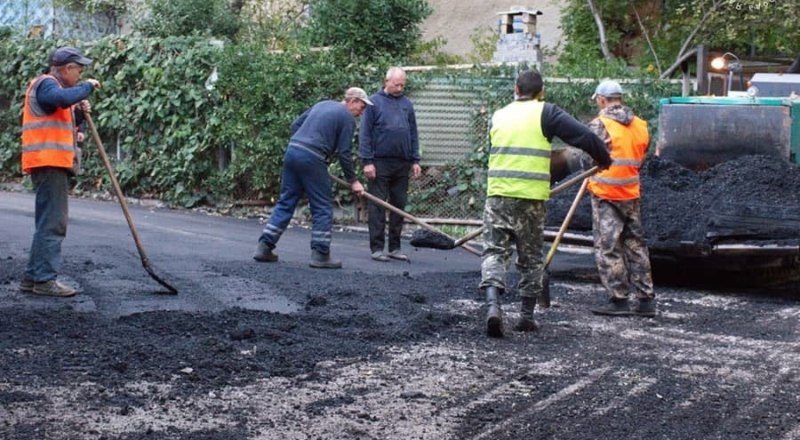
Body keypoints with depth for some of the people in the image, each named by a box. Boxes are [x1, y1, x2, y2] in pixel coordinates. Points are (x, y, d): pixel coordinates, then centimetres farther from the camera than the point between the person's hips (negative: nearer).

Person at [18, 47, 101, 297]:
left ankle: (33, 277, 16)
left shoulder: (50, 85, 25)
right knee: (52, 222, -12)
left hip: (55, 164, 11)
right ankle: (45, 279, -12)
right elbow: (63, 97, -29)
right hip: (49, 162, -11)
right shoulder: (46, 83, -7)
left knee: (48, 223, 13)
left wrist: (78, 107, 8)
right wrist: (87, 87, -14)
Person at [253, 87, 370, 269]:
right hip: (312, 158, -8)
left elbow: (295, 125, 22)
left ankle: (264, 247, 9)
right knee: (323, 206, 2)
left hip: (291, 151, 8)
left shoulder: (322, 104, 23)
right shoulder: (347, 117, 0)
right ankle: (320, 254, 2)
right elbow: (344, 153, -3)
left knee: (286, 202, 12)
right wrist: (352, 181, 4)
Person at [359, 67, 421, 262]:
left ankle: (395, 247, 14)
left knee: (399, 205, 7)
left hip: (402, 164, 5)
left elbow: (413, 134, 16)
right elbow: (365, 134, -4)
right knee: (377, 206, -2)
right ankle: (377, 248, 2)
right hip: (380, 162, -4)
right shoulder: (374, 102, -1)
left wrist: (415, 160, 9)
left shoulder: (407, 104, 12)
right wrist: (367, 161, -10)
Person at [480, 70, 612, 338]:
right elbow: (584, 137, -6)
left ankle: (493, 305, -20)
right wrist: (604, 160, 11)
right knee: (531, 258, 11)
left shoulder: (499, 116, 15)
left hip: (498, 194, 2)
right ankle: (527, 316, 15)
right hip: (531, 196, -2)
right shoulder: (546, 113, 1)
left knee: (494, 251, 2)